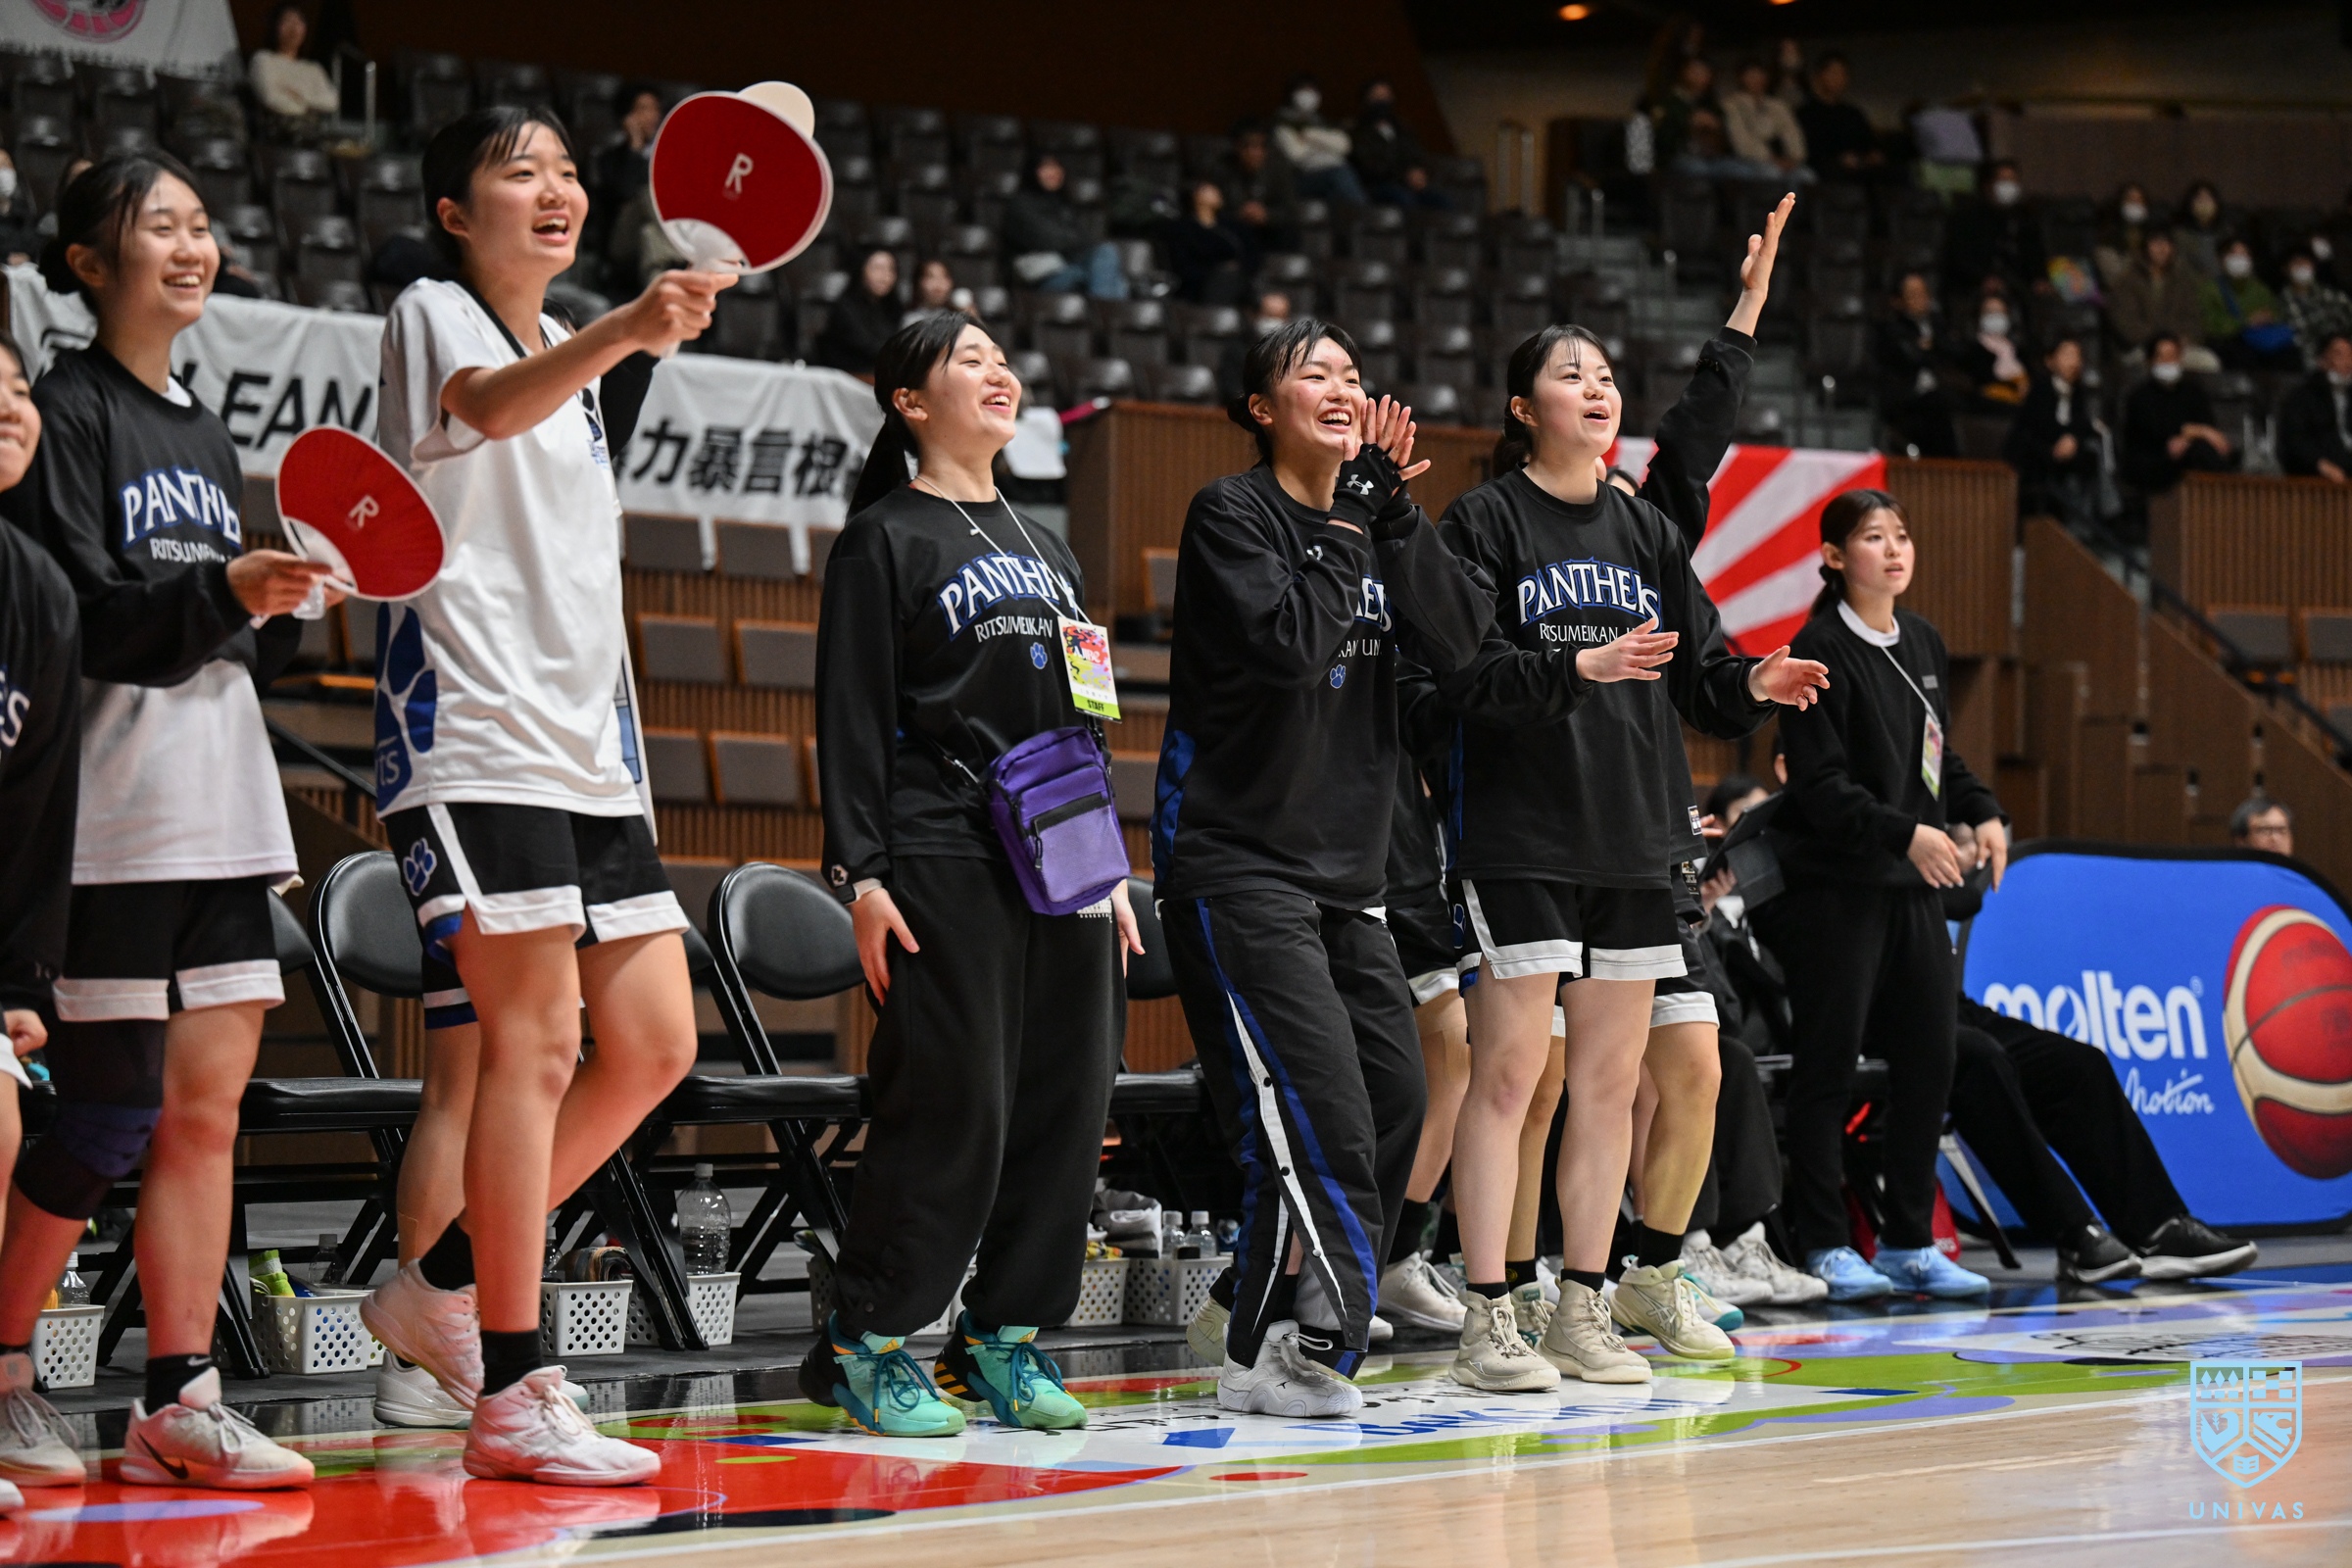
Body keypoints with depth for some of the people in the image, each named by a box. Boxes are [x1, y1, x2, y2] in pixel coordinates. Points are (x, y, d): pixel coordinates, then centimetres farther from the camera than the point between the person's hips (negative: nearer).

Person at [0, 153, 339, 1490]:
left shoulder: (208, 437, 19)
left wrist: (292, 605, 2)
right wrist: (219, 593, -26)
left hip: (225, 807, 7)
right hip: (119, 813, -7)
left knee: (208, 1106, 3)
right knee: (113, 1114, -6)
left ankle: (181, 1402, 5)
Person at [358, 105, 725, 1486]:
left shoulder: (573, 357, 20)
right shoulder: (434, 316, -4)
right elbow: (490, 405, -28)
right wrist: (622, 333, -46)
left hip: (584, 742, 8)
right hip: (473, 735, -8)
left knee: (654, 1044, 3)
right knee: (537, 1043, -13)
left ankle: (445, 1288, 16)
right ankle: (513, 1395, -11)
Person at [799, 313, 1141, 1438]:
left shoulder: (1045, 548, 22)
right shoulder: (885, 540, 1)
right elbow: (853, 719, -5)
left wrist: (1112, 870, 19)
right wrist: (860, 874, -13)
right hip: (945, 864, -7)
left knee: (1067, 1102, 2)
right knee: (953, 1104, -11)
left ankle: (1008, 1339, 10)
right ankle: (870, 1344, -2)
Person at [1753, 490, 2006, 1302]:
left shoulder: (1923, 644, 13)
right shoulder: (1822, 651, -11)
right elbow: (1821, 785, -16)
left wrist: (1981, 811, 5)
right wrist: (1905, 833, -25)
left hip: (1914, 885, 8)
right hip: (1835, 885, -8)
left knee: (1929, 1060, 6)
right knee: (1828, 1063, -2)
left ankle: (1908, 1242, 15)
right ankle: (1826, 1247, 4)